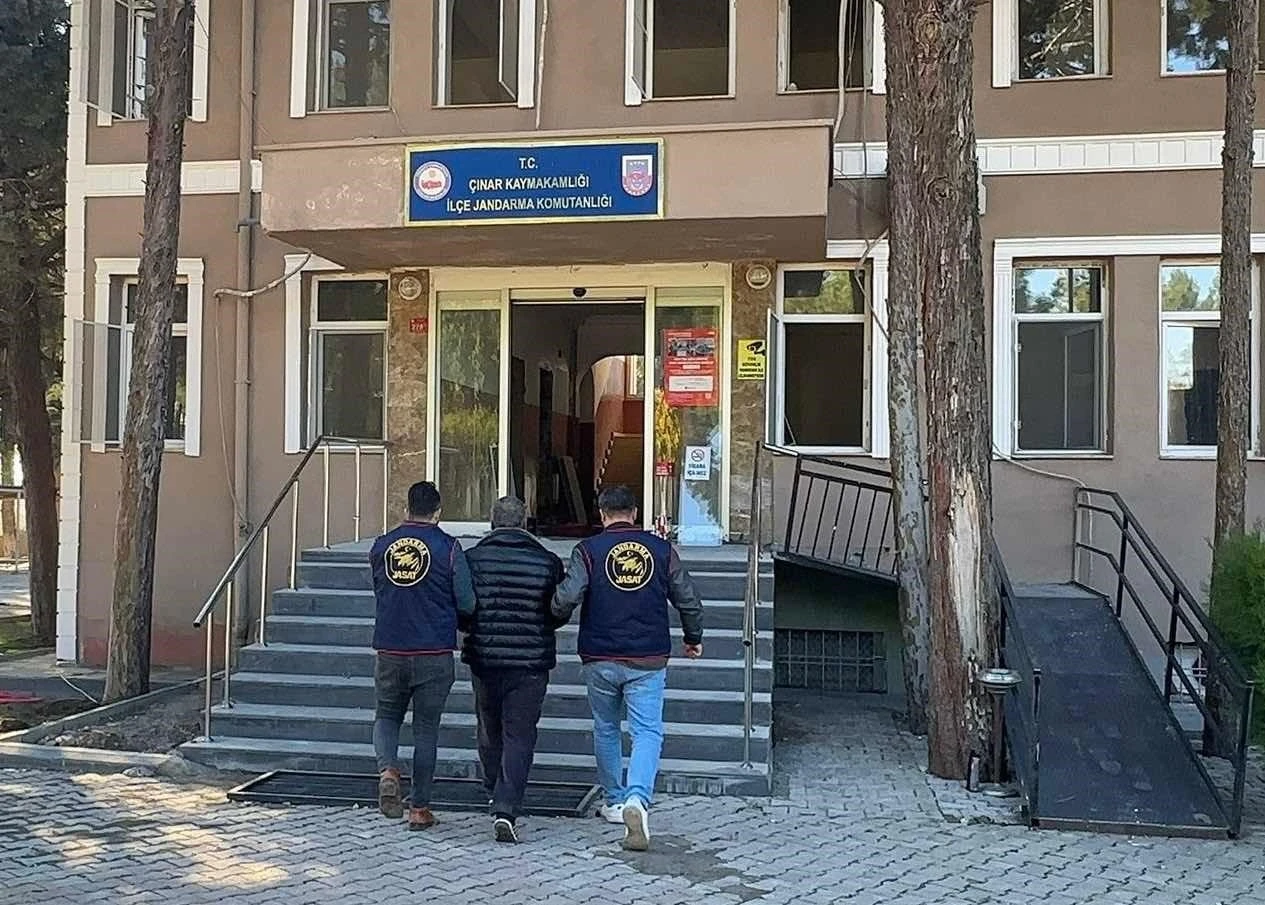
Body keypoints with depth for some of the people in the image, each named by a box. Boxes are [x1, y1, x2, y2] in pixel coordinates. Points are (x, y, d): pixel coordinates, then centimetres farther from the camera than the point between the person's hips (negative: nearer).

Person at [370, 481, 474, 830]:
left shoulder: (381, 546, 3)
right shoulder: (448, 547, -7)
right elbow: (467, 603, -5)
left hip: (390, 651, 2)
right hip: (434, 654, -2)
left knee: (387, 716, 19)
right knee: (426, 728, 8)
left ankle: (387, 770, -9)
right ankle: (419, 807, 12)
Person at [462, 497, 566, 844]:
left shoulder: (472, 559, -3)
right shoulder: (547, 563, -4)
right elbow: (560, 613, 4)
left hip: (484, 659, 1)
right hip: (531, 662, -1)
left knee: (489, 733, 19)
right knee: (519, 737, 2)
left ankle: (497, 798, 35)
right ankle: (506, 808, -10)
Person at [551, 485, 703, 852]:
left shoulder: (588, 550, -4)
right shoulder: (661, 549, 2)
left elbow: (566, 598, -14)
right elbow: (688, 600, 6)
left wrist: (555, 621, 9)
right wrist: (694, 638, 23)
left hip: (600, 659, 0)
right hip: (649, 660, 0)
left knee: (606, 729, 19)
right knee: (647, 732, -1)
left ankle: (615, 801, 29)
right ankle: (637, 798, -24)